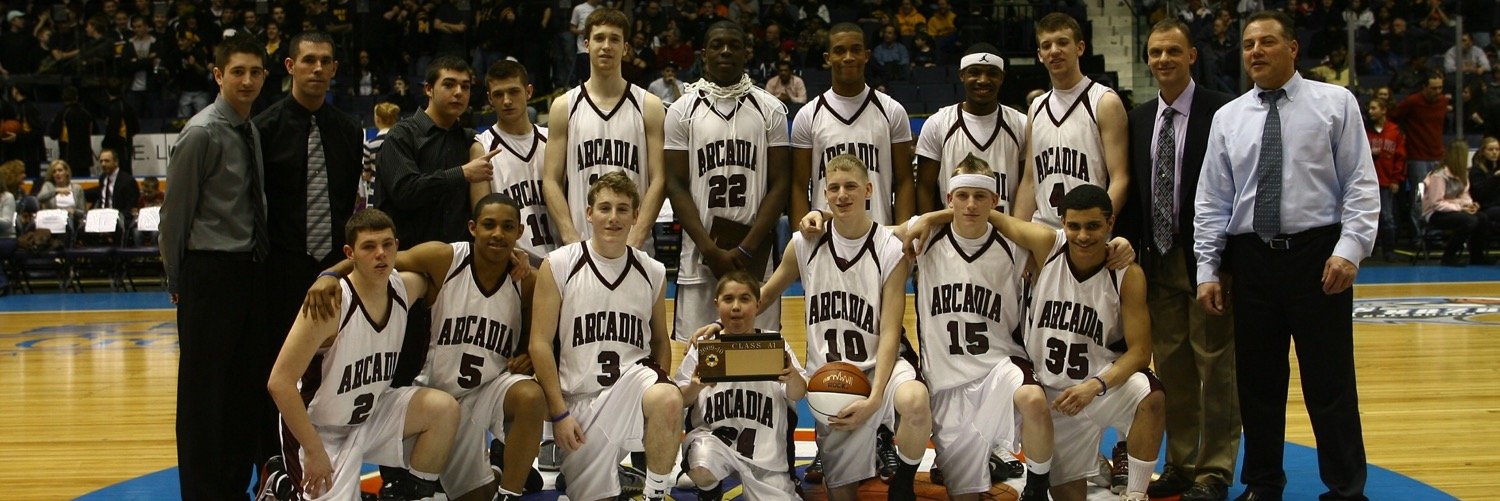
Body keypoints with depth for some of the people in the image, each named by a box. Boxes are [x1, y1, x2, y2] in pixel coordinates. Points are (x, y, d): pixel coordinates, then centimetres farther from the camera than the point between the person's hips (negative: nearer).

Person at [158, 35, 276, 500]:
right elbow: (175, 212, -8)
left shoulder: (251, 131, 12)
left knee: (250, 381, 13)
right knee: (204, 387, 0)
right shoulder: (201, 134, -12)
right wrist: (177, 281, -4)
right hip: (212, 270, -8)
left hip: (251, 269, 8)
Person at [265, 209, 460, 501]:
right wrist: (314, 453, -24)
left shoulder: (406, 288, -8)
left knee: (443, 408, -16)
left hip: (372, 412, 6)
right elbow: (279, 383, -27)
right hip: (319, 429, -5)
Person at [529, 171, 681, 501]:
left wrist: (658, 388, 0)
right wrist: (558, 412, -9)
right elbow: (540, 342, -4)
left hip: (633, 376, 1)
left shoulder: (652, 272, 6)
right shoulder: (558, 266, -3)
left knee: (668, 399, -34)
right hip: (579, 396, -1)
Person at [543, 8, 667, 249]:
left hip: (636, 249, 0)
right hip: (579, 248, 0)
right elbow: (551, 180, 3)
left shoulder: (649, 106, 4)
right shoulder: (564, 107, 6)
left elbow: (658, 180, 0)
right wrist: (573, 240, -8)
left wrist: (634, 241, -11)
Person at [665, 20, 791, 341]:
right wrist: (710, 250, -10)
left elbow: (780, 185, 0)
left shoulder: (771, 110, 4)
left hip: (756, 255, 0)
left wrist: (745, 250, -10)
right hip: (699, 253, 0)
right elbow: (676, 186, 0)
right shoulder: (682, 111, 4)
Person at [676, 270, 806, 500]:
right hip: (713, 435, -1)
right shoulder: (703, 346, 0)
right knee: (701, 472, -32)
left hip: (765, 446, 1)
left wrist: (792, 376, -30)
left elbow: (797, 395, -6)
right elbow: (680, 401, 3)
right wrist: (696, 387, -20)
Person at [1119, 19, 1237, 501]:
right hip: (1158, 259, 6)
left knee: (1215, 366, 1)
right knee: (1171, 367, 10)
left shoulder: (1222, 111, -7)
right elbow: (1132, 189, 12)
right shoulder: (1139, 118, 11)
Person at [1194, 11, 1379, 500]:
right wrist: (1207, 270, 4)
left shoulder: (1335, 103, 2)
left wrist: (1350, 249, -13)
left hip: (1317, 254, -3)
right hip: (1250, 258, 3)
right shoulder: (1228, 117, 10)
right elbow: (1211, 201, 10)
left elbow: (1361, 184, -2)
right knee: (1257, 381, 9)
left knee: (1330, 381, 1)